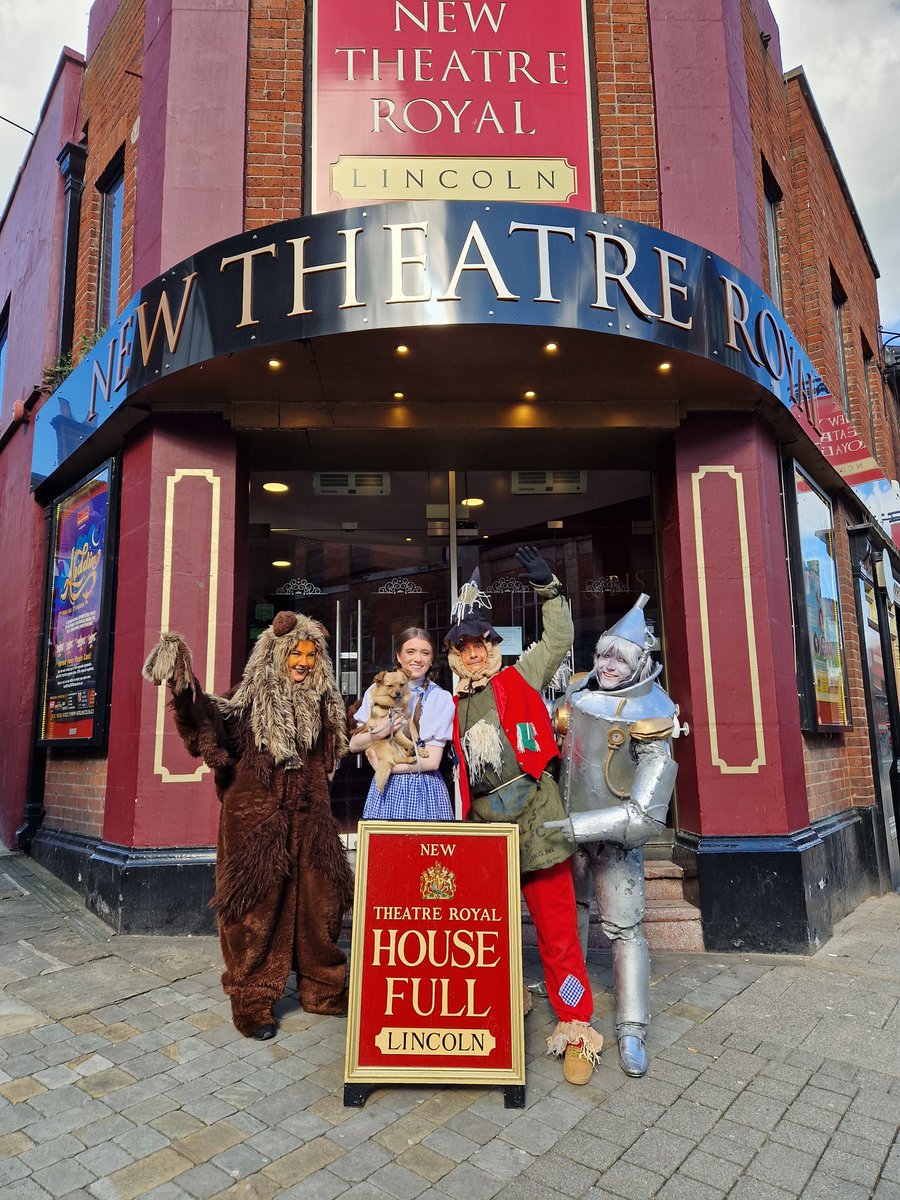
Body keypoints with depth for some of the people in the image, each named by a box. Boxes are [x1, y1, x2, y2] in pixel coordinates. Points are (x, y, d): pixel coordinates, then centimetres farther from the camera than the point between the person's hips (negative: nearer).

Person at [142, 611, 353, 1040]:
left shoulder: (321, 704, 10)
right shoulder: (250, 699, -5)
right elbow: (212, 719, -23)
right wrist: (186, 690, -39)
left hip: (309, 818, 5)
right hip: (256, 817, -4)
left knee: (318, 901, 10)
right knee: (257, 905, 4)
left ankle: (323, 988, 28)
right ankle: (253, 1000, 21)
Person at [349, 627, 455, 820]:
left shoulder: (441, 699, -4)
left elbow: (432, 761, -8)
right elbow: (354, 745, 4)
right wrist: (380, 733, -14)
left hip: (424, 791, -1)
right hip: (385, 790, 2)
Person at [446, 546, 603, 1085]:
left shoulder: (519, 680, 4)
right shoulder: (456, 705, 14)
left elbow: (559, 639, -1)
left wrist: (548, 587, -8)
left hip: (533, 816, -4)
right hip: (484, 822, 5)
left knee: (556, 929, 0)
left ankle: (577, 1029, 14)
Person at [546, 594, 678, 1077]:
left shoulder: (649, 727, -21)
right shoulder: (575, 695, -6)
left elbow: (645, 816, -27)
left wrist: (578, 826, -31)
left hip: (615, 838, -5)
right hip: (566, 827, 5)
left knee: (625, 928, -2)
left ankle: (632, 1032, 12)